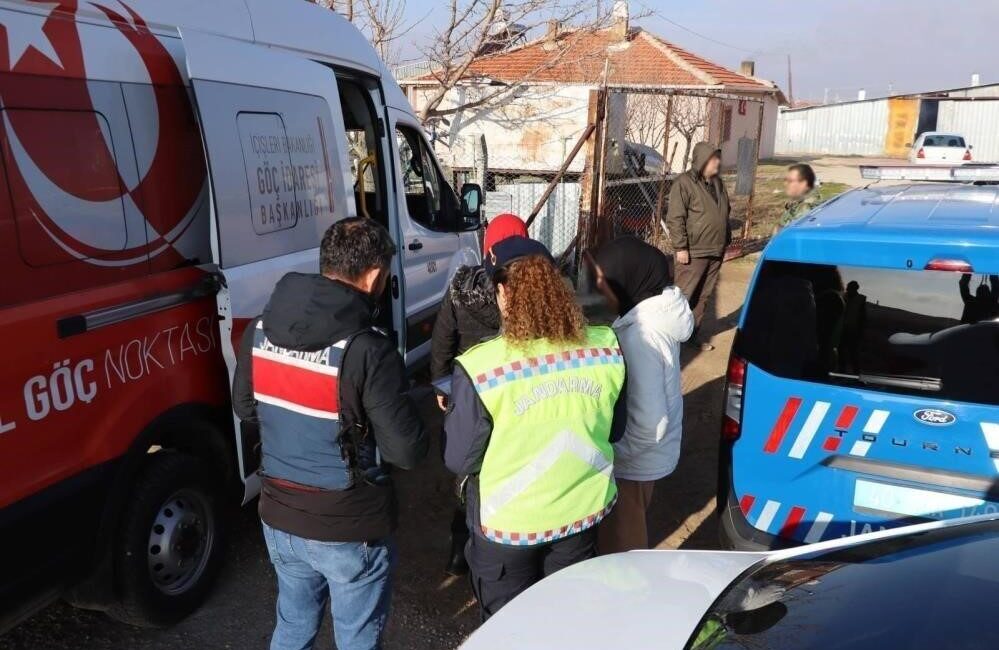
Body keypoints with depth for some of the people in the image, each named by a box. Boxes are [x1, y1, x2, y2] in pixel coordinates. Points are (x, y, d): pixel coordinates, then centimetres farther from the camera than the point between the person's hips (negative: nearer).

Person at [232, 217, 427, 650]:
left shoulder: (260, 331, -7)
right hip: (348, 529, -5)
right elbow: (408, 452, -20)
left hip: (279, 519, 6)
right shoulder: (367, 351, -26)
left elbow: (245, 407, 9)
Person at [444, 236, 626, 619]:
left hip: (508, 522, -3)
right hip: (584, 507, 4)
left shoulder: (480, 368, -27)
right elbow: (614, 429, 1)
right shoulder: (606, 347, -13)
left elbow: (460, 460, -15)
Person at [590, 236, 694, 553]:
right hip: (646, 455, 9)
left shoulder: (641, 335, -32)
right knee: (629, 538, 29)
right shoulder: (658, 309, -4)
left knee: (620, 546, 15)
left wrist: (608, 457, -18)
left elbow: (649, 424, -30)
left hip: (634, 461, -9)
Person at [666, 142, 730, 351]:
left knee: (703, 296, 12)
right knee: (682, 295, -6)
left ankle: (692, 334, 22)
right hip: (693, 252, -8)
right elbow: (675, 218, -16)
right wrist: (680, 247, -20)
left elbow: (725, 214, 24)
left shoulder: (717, 182, 14)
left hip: (715, 251, 8)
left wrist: (726, 240, 20)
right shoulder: (684, 183, -11)